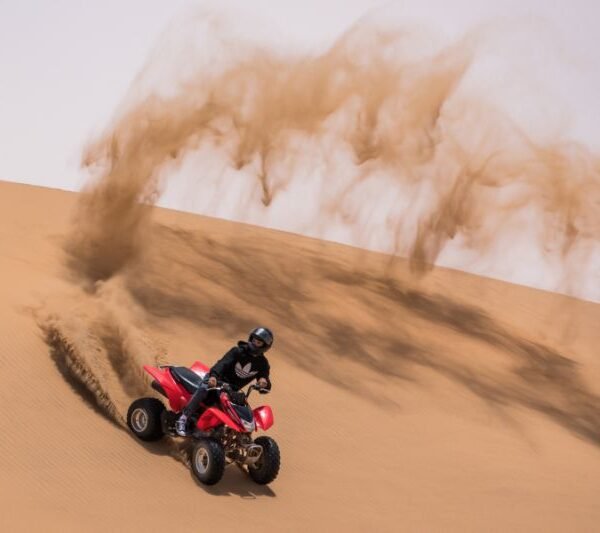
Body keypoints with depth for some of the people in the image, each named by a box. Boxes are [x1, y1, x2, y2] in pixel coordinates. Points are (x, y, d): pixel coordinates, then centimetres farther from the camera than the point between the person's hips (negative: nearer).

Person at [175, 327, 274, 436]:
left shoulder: (262, 363, 4)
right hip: (217, 379, -5)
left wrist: (264, 381, -25)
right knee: (204, 388, -33)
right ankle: (183, 420, -36)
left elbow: (266, 387, 3)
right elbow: (223, 362, -23)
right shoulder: (238, 351, -7)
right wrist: (213, 375, -44)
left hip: (232, 389, 5)